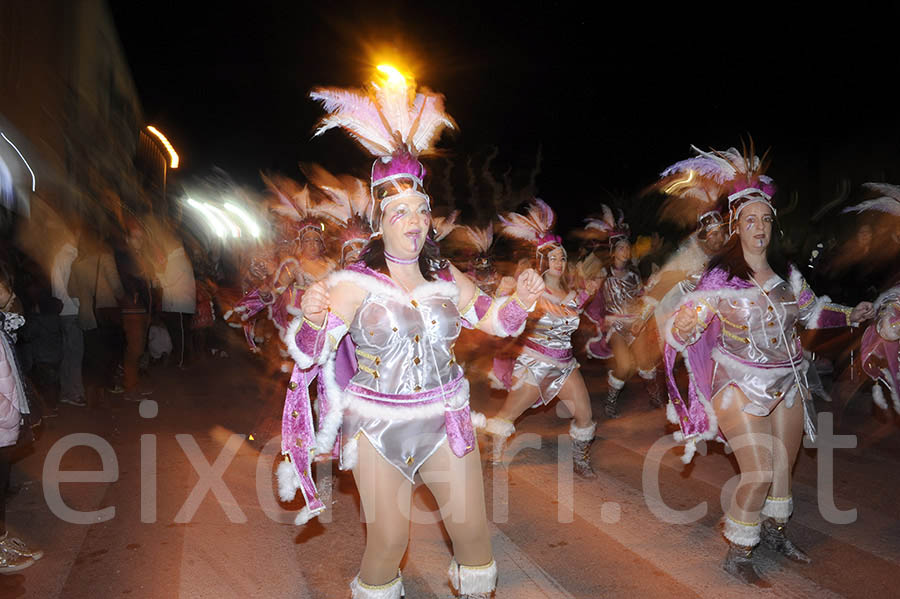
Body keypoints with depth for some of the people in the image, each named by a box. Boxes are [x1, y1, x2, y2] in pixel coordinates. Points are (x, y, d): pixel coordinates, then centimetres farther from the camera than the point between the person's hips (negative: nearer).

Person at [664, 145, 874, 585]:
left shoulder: (786, 273, 3)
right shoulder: (721, 277, -14)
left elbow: (811, 312, 21)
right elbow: (684, 326, -17)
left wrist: (849, 316, 11)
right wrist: (683, 326, -39)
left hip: (788, 382, 6)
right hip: (742, 387, -6)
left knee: (784, 467, 17)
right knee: (758, 474, -10)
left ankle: (774, 532, 42)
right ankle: (737, 557, 10)